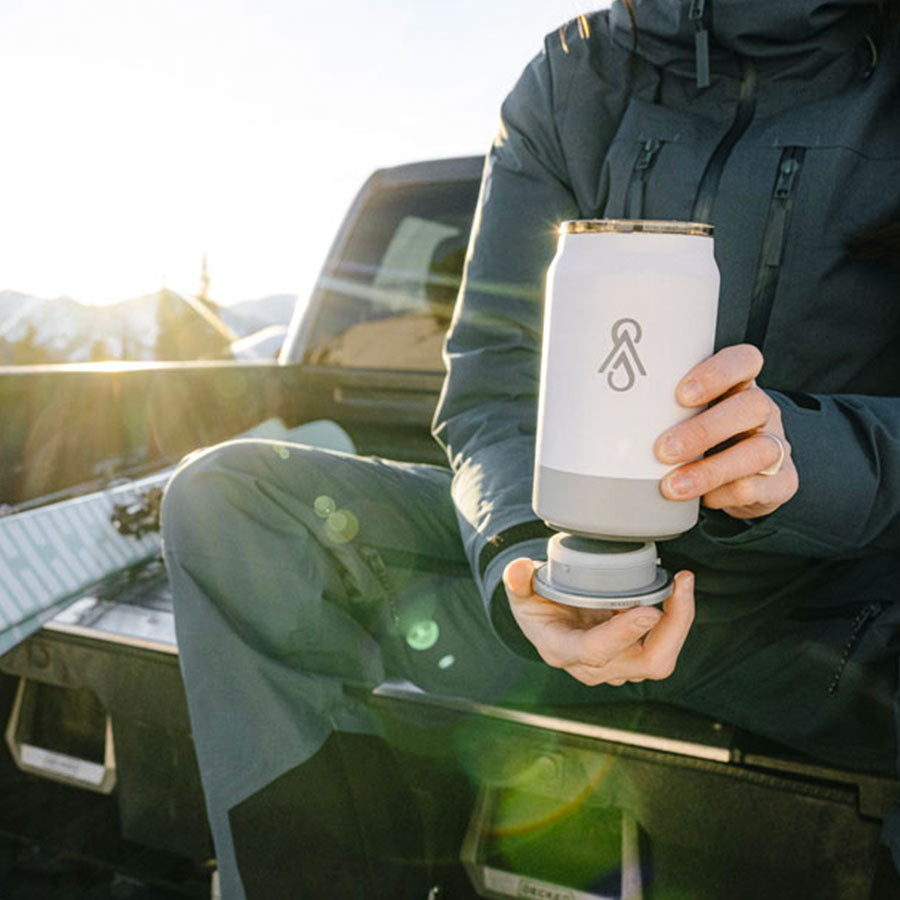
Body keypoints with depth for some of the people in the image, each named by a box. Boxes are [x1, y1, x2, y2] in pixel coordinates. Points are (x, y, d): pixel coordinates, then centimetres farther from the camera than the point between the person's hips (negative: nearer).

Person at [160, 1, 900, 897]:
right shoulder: (574, 76, 3)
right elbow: (494, 393, -7)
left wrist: (804, 456, -33)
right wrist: (522, 554, -27)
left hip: (821, 596, -1)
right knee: (224, 496, -12)